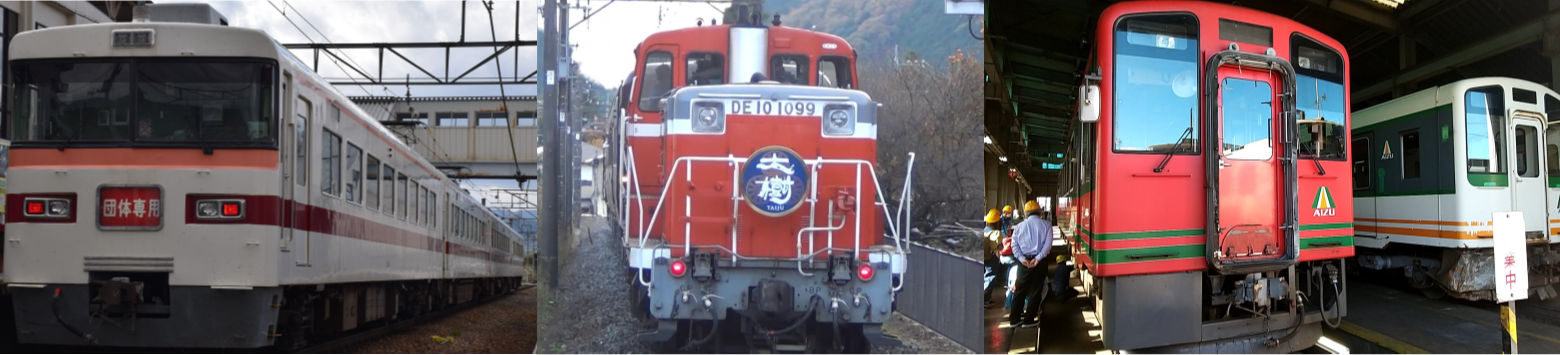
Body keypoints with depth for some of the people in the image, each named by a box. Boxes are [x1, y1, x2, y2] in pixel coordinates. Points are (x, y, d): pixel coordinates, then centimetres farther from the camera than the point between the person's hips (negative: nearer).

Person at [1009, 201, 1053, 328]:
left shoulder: (1019, 226, 7)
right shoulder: (1045, 225, 1)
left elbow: (1014, 245, -1)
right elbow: (1048, 244, -10)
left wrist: (1022, 258, -8)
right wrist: (1038, 258, -14)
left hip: (1024, 261, 2)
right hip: (1039, 262, -2)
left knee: (1020, 290, 11)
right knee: (1035, 291, 6)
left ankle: (1014, 319, 12)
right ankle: (1028, 320, 6)